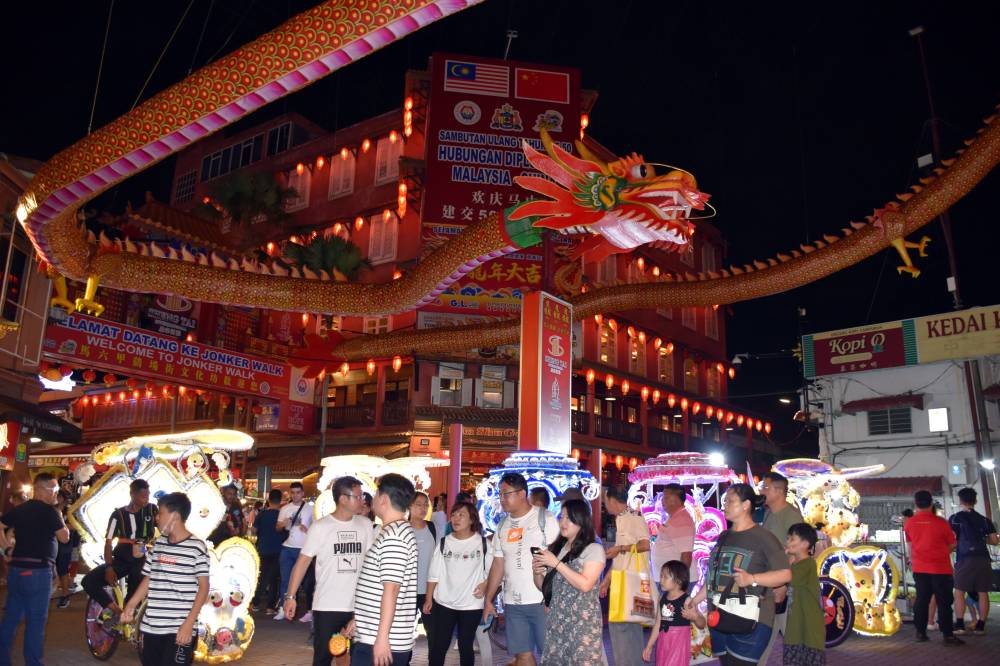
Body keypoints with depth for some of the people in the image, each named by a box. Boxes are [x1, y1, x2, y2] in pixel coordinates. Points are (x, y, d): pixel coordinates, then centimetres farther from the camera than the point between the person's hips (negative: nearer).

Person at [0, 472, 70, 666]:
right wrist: (61, 520, 6)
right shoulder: (49, 511, -11)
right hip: (37, 571, -7)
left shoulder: (19, 509, 10)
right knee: (36, 620, 1)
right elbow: (64, 538, -9)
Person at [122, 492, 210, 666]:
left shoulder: (196, 547, -10)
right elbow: (148, 579, 18)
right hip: (151, 625, 7)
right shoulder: (158, 544, 9)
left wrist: (189, 624, -14)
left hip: (179, 628, -6)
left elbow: (203, 587, -9)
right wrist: (131, 605, 9)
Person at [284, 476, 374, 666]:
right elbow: (303, 561, -5)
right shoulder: (320, 527, -7)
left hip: (359, 605, 3)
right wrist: (290, 595, -11)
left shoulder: (365, 524, 4)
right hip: (327, 606, -3)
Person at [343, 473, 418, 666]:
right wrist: (357, 620, 23)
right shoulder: (398, 531, 14)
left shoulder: (393, 536, -18)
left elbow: (391, 589, -22)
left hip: (380, 641, -9)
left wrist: (382, 637, -21)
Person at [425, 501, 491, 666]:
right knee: (437, 646, 3)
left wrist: (485, 585, -15)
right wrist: (429, 599, 2)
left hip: (471, 604, -2)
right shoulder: (444, 542, 2)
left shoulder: (483, 543, -4)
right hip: (443, 603, 2)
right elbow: (434, 574, 4)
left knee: (465, 646, 10)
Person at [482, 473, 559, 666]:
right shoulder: (503, 526, 11)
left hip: (542, 601, -5)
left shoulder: (545, 519, -6)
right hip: (513, 603, 5)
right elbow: (498, 564, 15)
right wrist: (488, 600, 12)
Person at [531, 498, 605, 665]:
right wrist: (537, 572, -3)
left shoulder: (594, 549, -5)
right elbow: (543, 587, 18)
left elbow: (585, 585, -17)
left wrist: (557, 563, -17)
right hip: (556, 621, 5)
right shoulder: (555, 548, 12)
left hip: (583, 623, -5)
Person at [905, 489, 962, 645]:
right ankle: (948, 635, -1)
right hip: (940, 568, -3)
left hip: (919, 568, 3)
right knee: (944, 602, 2)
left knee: (921, 600, 10)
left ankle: (920, 632, 12)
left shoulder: (909, 523, -2)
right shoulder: (941, 522, -11)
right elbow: (952, 544, 0)